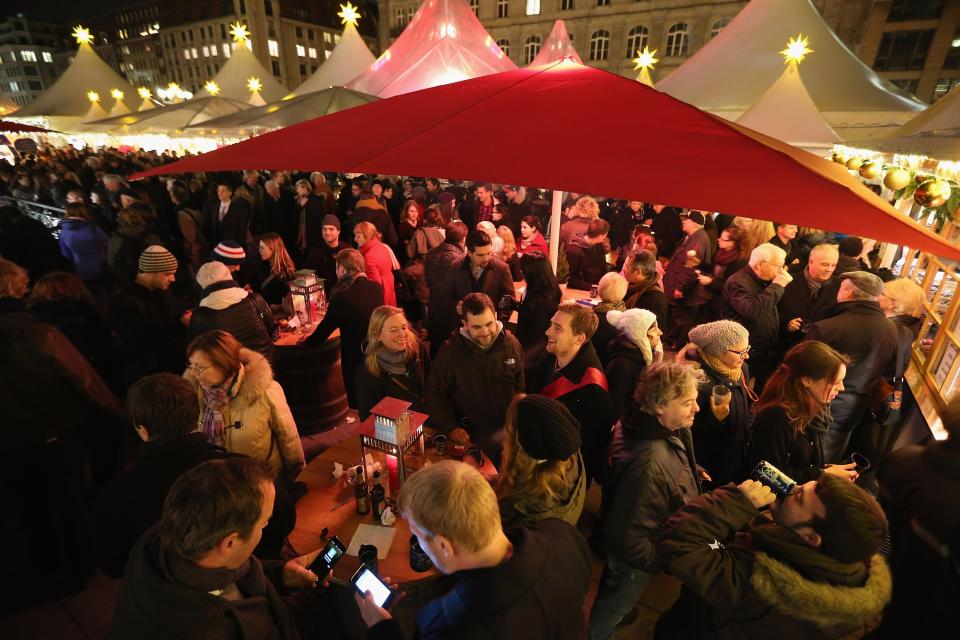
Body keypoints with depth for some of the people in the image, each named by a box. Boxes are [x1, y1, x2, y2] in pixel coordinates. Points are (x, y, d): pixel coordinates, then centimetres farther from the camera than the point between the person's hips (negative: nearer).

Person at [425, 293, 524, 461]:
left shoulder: (511, 344, -1)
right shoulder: (449, 352, -8)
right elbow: (435, 395, 0)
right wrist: (450, 427, -10)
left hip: (509, 429, 2)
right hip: (471, 436, -2)